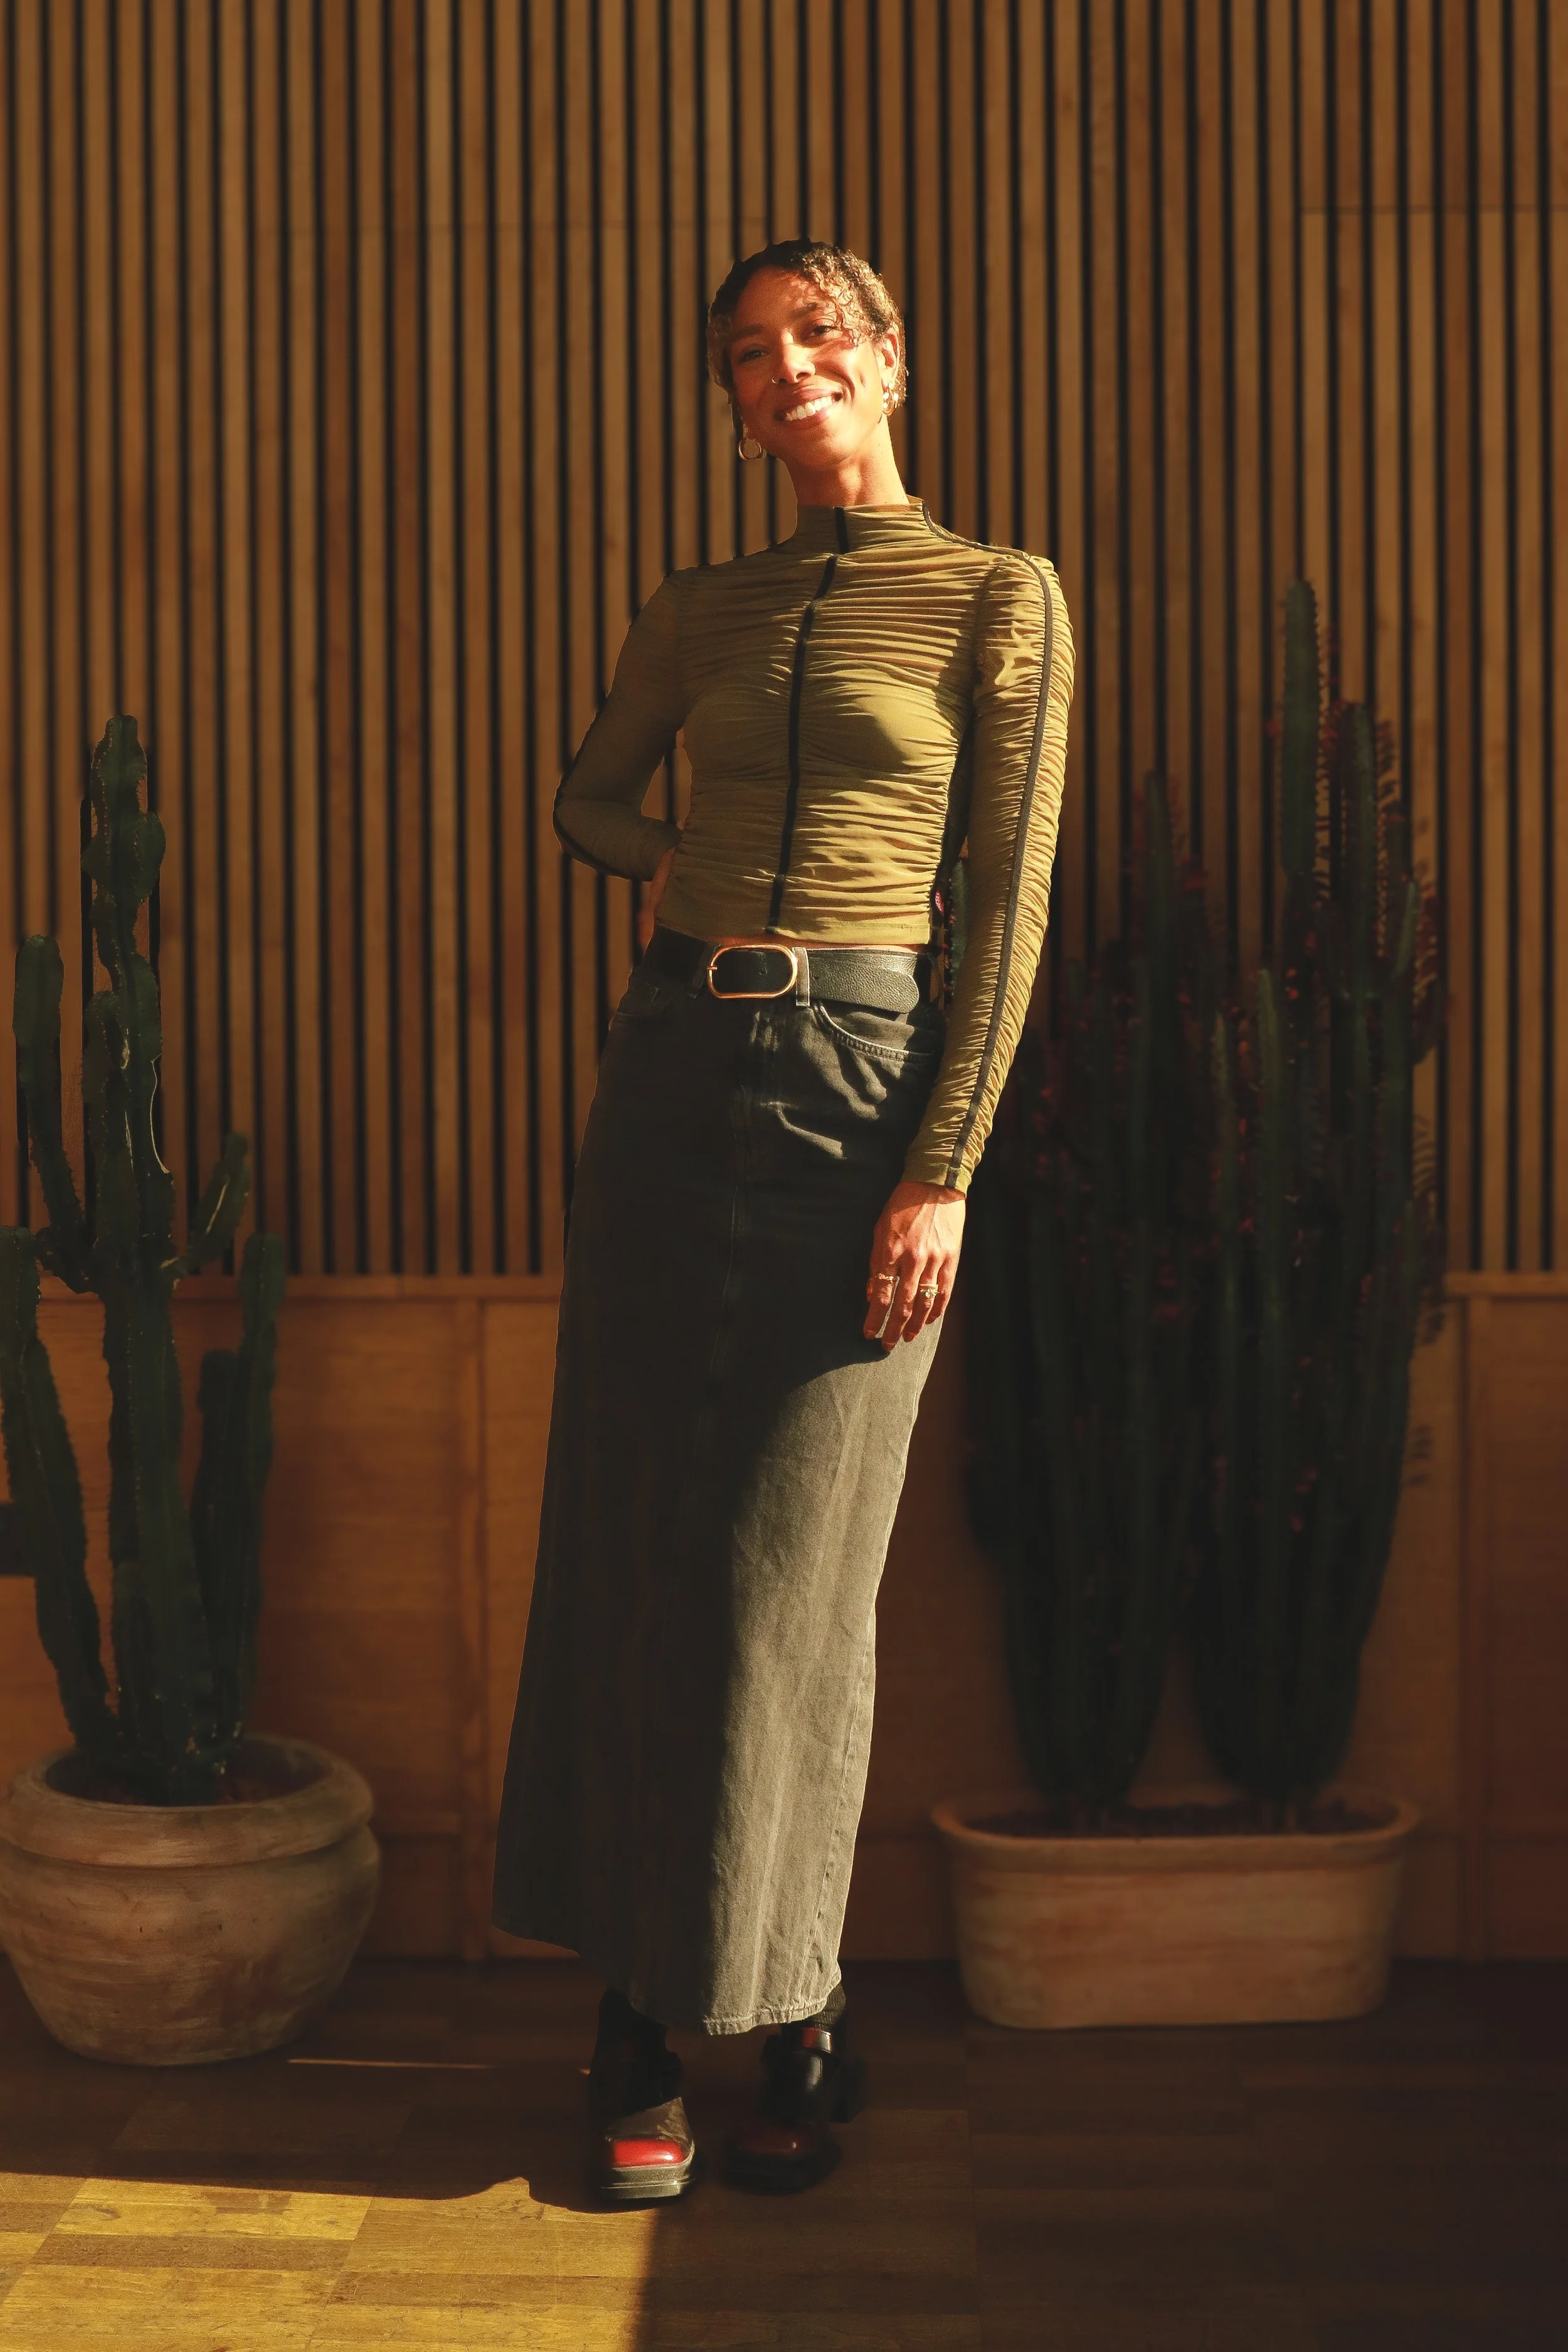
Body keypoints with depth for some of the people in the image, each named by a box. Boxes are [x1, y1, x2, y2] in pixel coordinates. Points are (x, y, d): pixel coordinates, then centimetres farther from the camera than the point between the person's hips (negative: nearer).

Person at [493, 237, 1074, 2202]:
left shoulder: (998, 599, 2)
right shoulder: (699, 615, 14)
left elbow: (1010, 899, -4)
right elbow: (584, 795, 30)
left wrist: (945, 1171, -11)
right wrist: (667, 861, 9)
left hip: (861, 1080, -4)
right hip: (670, 1069, 4)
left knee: (793, 1570, -1)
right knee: (630, 1545, 3)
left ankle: (795, 2024, 17)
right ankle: (642, 2032, 14)